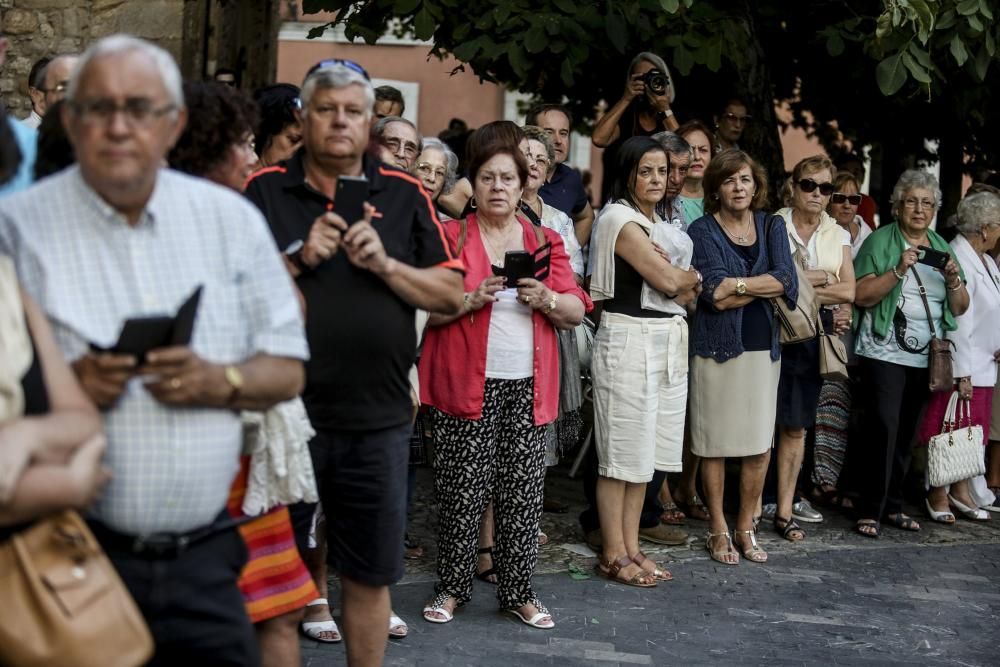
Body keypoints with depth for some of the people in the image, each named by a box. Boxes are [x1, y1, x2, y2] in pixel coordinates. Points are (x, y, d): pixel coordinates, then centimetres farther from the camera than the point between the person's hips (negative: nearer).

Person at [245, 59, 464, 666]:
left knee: (371, 577, 12)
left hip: (377, 418, 1)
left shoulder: (405, 196, 6)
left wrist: (386, 265, -12)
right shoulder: (265, 190, 2)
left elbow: (452, 295, 3)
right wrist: (298, 259, -15)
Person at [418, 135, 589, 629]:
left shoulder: (545, 241, 11)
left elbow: (576, 311, 7)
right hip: (467, 383, -2)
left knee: (522, 493, 5)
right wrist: (470, 299, -18)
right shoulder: (450, 236, 3)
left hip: (528, 386, 3)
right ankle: (452, 588, 14)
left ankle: (518, 592, 16)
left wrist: (547, 300, -12)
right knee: (462, 491, 0)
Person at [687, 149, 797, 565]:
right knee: (715, 444, 1)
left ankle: (746, 527, 19)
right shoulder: (703, 231, -2)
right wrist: (764, 286, -10)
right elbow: (715, 296, -14)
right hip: (718, 348, -4)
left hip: (763, 347, 4)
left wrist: (738, 284, -13)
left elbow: (787, 281, -7)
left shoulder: (772, 226, 10)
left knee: (760, 444, 6)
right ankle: (718, 531, 14)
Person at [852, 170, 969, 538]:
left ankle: (893, 505, 20)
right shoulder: (880, 241, -2)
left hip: (926, 358, 5)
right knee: (884, 427, -12)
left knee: (905, 432, 10)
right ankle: (870, 511, -6)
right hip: (885, 353, -5)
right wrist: (899, 270, -22)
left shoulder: (941, 246, 13)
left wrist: (954, 279, -9)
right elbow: (861, 296, -12)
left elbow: (960, 307, 10)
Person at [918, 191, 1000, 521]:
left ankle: (961, 490, 27)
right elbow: (957, 322, -20)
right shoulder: (957, 261, -18)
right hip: (961, 369, -9)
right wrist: (962, 374, -20)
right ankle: (938, 495, 14)